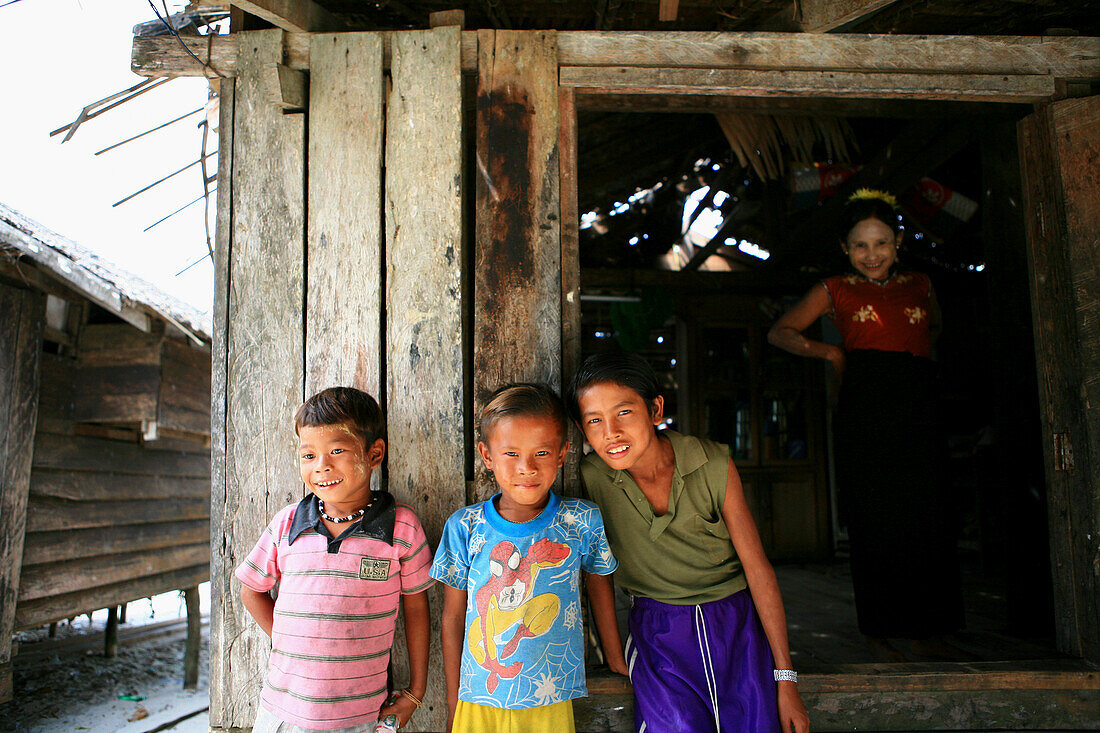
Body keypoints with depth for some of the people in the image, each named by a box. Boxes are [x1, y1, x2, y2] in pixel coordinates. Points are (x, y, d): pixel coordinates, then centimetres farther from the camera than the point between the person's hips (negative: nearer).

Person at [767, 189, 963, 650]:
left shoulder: (919, 285, 16)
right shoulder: (836, 291, 8)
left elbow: (936, 327, 35)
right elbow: (779, 332, 12)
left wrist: (923, 353, 15)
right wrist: (828, 351, -1)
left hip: (918, 413, 3)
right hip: (864, 414, -3)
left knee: (926, 520, 1)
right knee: (873, 521, -2)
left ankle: (929, 629, 14)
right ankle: (879, 633, 9)